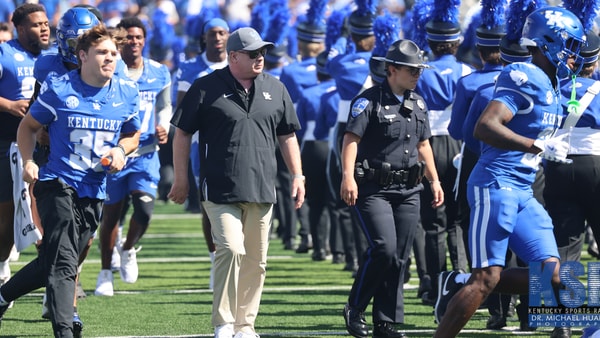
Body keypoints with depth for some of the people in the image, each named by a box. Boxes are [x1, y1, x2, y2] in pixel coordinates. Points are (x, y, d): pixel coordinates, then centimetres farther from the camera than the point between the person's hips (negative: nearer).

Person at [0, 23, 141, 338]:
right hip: (58, 183, -5)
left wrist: (120, 150, -1)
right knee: (62, 262, -15)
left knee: (52, 262, 10)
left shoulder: (126, 93, 6)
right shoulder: (59, 88, -6)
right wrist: (28, 161, -6)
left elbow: (132, 135, 21)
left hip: (94, 191, 5)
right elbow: (28, 126, 8)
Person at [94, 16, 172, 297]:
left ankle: (128, 250, 18)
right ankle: (105, 272, 23)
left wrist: (163, 128, 0)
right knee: (111, 213, 6)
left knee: (144, 209, -14)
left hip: (145, 154, 2)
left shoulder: (159, 74, 5)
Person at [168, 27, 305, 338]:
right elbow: (182, 133, 3)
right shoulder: (206, 88, -1)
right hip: (221, 190, -5)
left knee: (256, 260, 6)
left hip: (261, 191, 5)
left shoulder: (275, 89, 12)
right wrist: (181, 178, 0)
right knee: (231, 249, -18)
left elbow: (287, 135, 20)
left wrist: (297, 175, 13)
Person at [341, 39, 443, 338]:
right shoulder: (369, 100, -8)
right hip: (373, 189, -7)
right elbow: (351, 138, -17)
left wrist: (434, 181, 20)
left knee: (400, 257, 4)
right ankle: (355, 309, -1)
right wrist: (348, 176, -29)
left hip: (408, 190, 7)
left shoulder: (418, 103, 15)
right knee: (384, 249, -19)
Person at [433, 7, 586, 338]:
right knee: (486, 279, -10)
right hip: (496, 185, -9)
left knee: (550, 276, 1)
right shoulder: (523, 78, -14)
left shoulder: (550, 87, 15)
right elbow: (485, 127, -25)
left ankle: (459, 285, 11)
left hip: (522, 193, 9)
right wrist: (539, 147, -25)